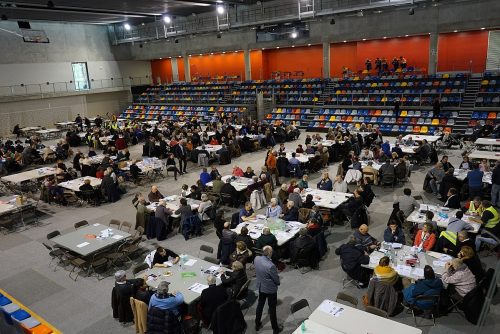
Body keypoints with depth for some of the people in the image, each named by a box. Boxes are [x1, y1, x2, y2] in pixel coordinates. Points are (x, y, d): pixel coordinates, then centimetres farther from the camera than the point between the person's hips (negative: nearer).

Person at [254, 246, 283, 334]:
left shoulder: (256, 259, -15)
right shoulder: (271, 266, -35)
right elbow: (276, 279, -20)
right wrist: (278, 283, 1)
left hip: (260, 287, 6)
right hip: (270, 289, -6)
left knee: (260, 305, 25)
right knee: (272, 309, 13)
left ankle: (257, 325, 43)